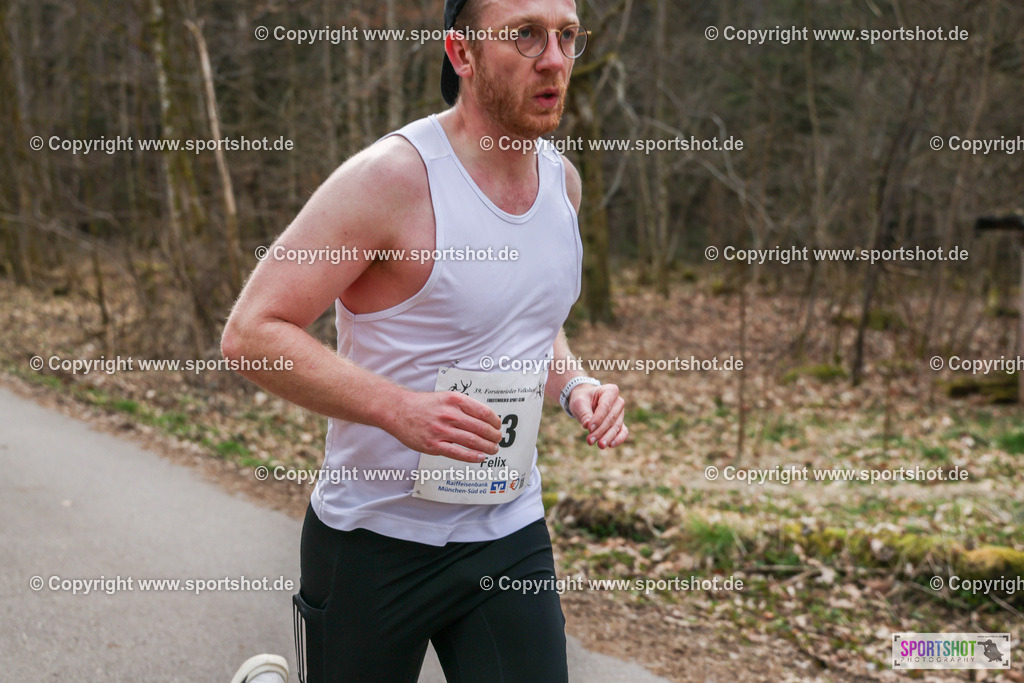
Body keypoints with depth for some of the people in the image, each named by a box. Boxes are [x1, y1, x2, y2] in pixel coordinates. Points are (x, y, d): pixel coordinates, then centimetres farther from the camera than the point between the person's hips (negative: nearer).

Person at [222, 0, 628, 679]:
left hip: (512, 539, 5)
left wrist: (573, 384, 0)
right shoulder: (391, 177, -18)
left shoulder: (562, 179, 4)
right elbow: (251, 331, -20)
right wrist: (399, 409, -30)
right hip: (376, 541, -5)